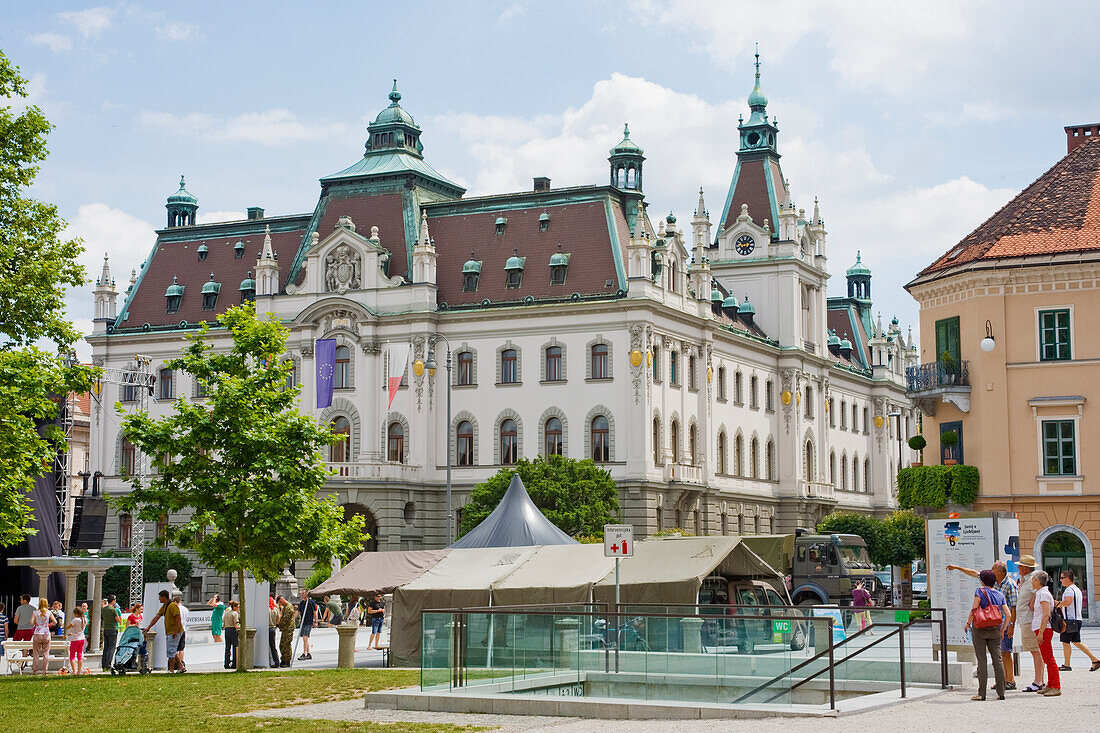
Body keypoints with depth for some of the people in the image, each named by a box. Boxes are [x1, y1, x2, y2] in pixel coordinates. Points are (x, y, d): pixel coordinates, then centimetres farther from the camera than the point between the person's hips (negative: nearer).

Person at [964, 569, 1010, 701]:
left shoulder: (980, 591, -4)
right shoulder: (1000, 595, 9)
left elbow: (974, 609, -13)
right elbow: (1007, 614, 5)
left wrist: (968, 623, -1)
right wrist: (1002, 630, 14)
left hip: (979, 629, -4)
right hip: (995, 630, 4)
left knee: (982, 660, -3)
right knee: (998, 660, 5)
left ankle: (981, 693, -3)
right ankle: (1001, 693, 4)